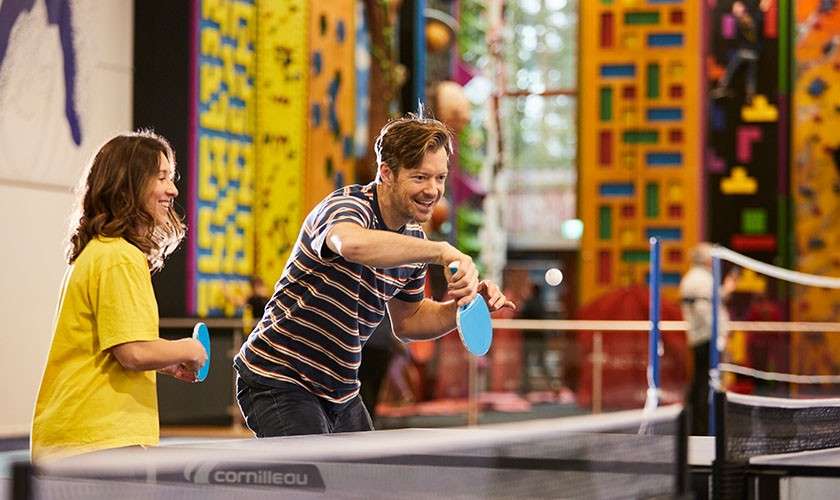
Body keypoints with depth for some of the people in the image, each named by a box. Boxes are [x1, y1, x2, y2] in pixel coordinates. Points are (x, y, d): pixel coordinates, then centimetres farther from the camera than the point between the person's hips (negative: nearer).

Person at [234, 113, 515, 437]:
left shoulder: (414, 240, 5)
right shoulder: (347, 206, -20)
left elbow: (406, 322, 19)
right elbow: (352, 243, -47)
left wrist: (465, 306, 1)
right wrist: (443, 251, -51)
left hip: (341, 394, 8)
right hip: (279, 383, -8)